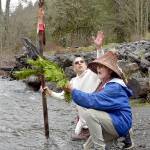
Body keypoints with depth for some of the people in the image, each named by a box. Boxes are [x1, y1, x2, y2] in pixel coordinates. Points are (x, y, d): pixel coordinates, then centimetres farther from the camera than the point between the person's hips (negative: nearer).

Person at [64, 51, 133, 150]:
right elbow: (98, 103, 6)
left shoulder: (114, 87, -22)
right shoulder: (106, 84, 8)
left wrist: (73, 90, -24)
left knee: (89, 113, -27)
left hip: (120, 124, -9)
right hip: (112, 122, 9)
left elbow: (93, 100, -31)